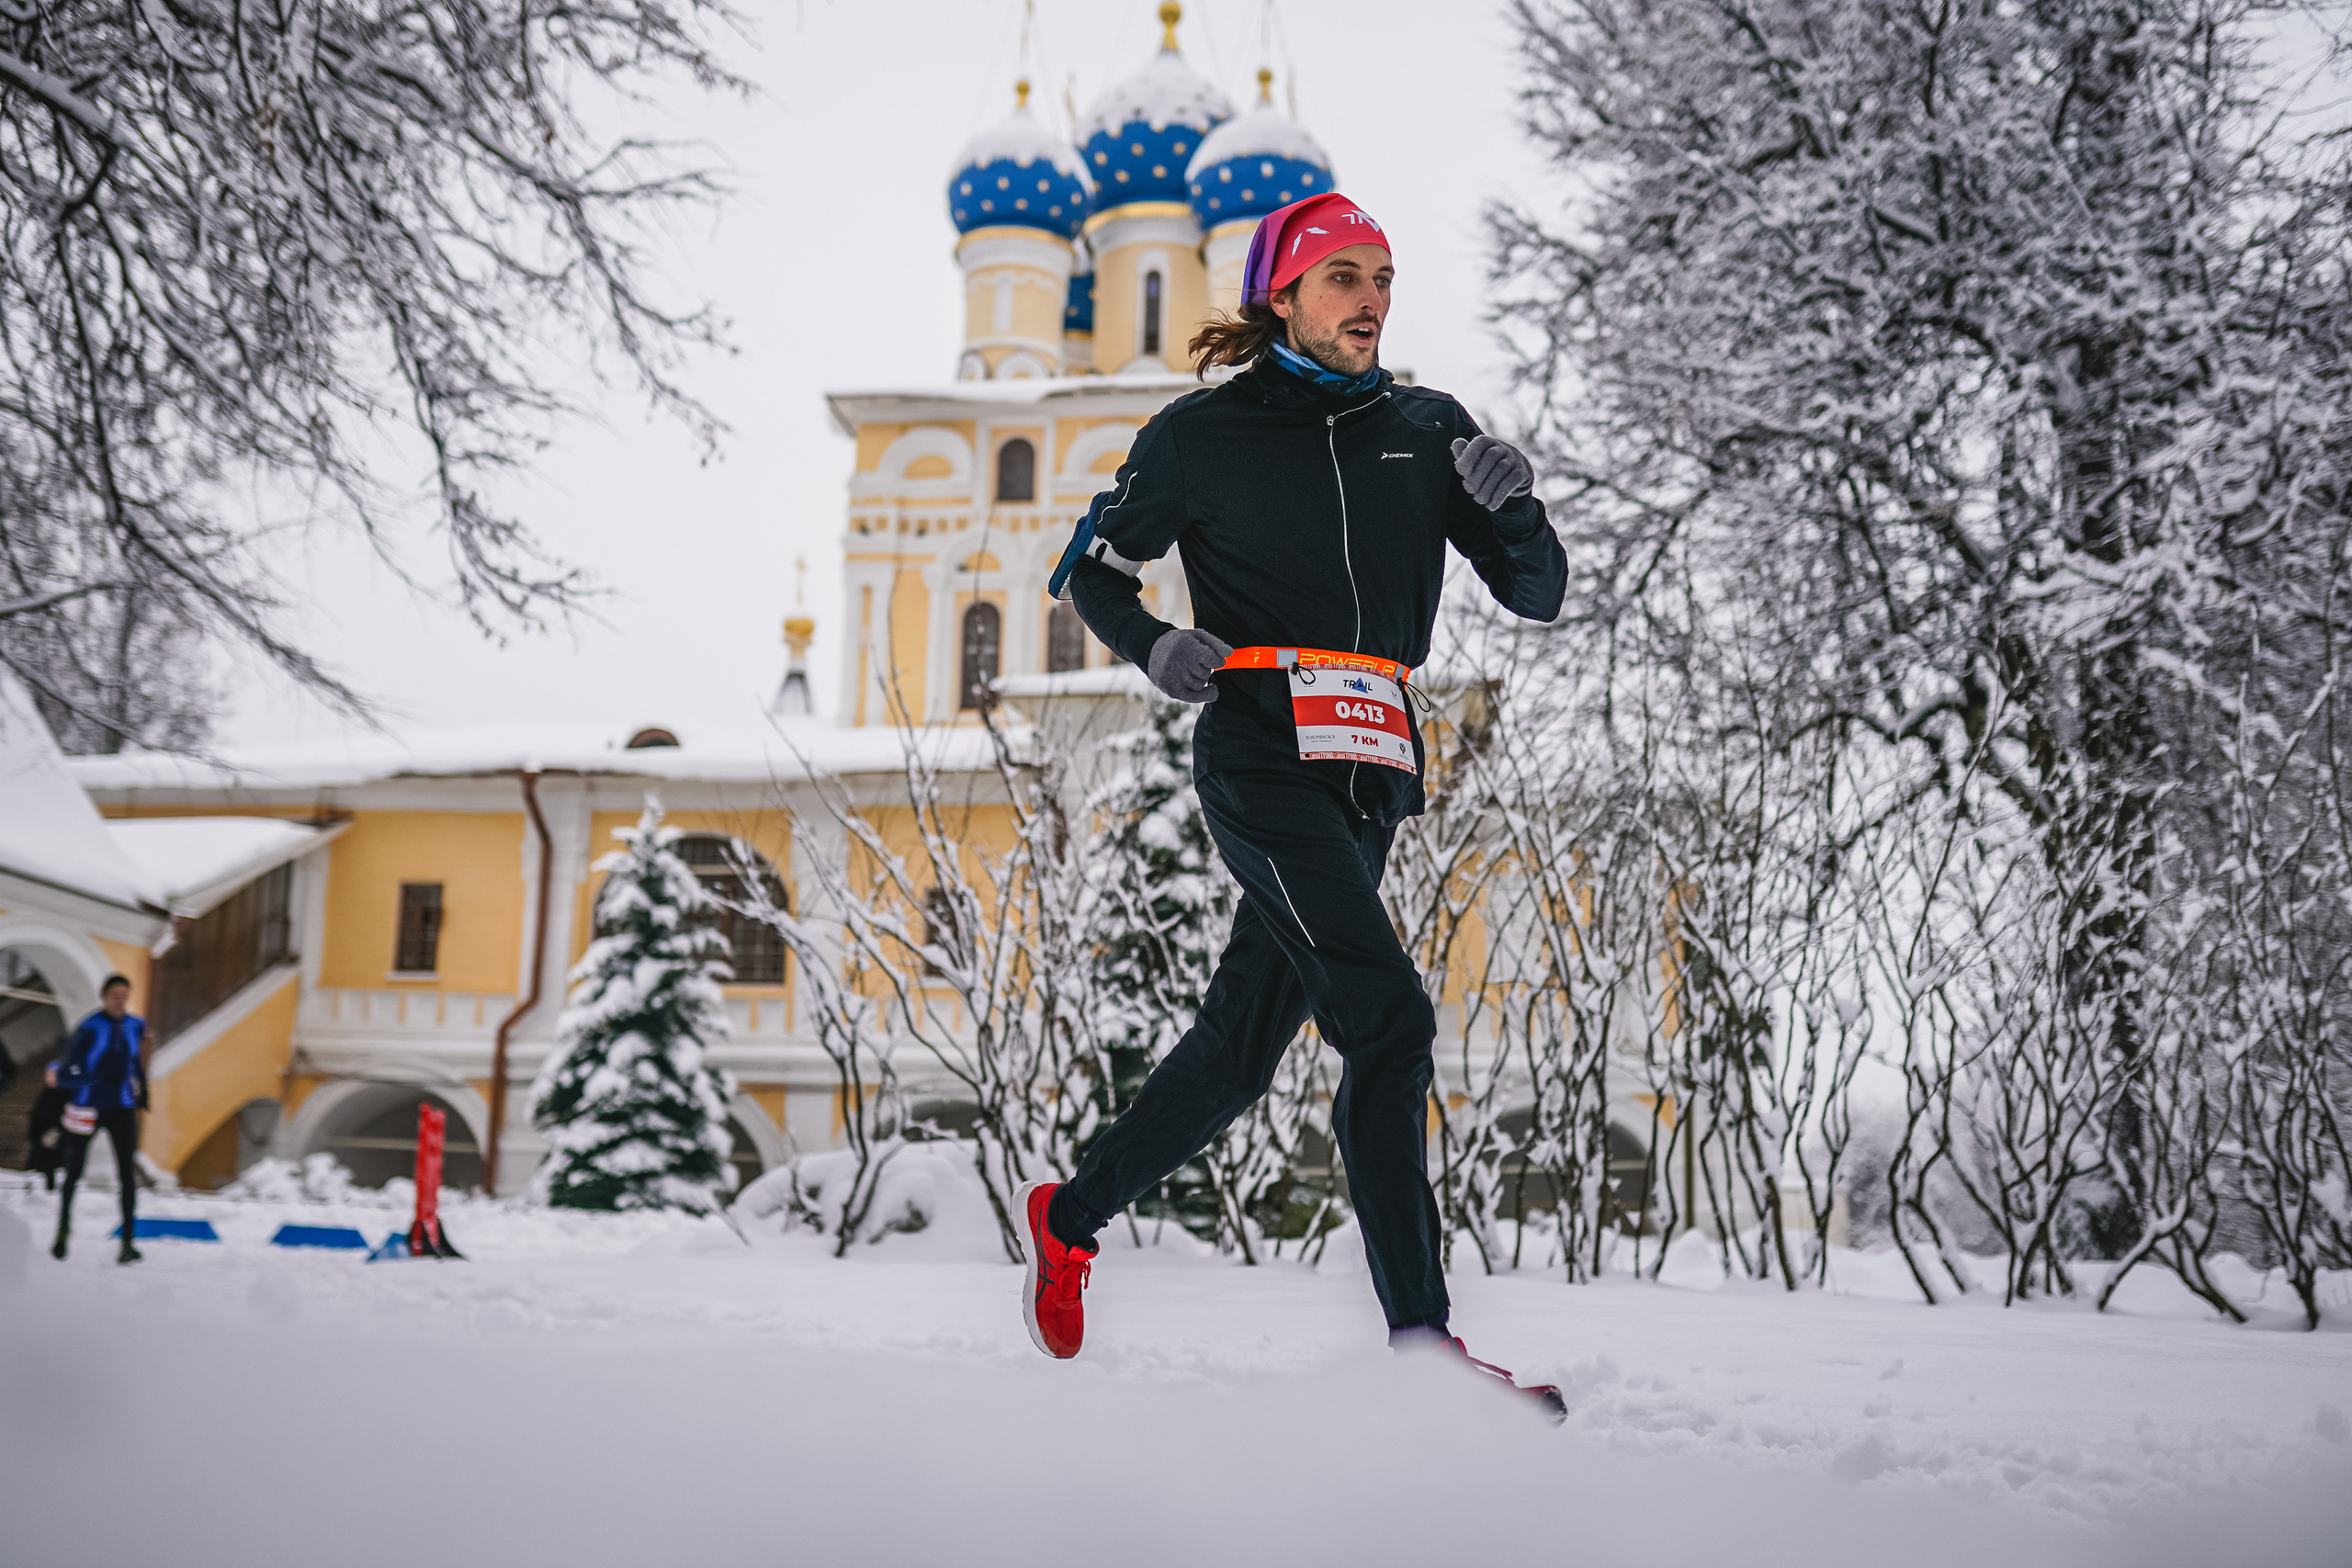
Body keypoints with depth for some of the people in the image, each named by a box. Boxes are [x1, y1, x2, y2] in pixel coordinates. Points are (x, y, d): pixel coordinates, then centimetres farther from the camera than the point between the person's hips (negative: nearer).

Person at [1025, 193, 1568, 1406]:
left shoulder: (1427, 429, 13)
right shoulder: (1202, 434, 3)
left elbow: (1539, 595, 12)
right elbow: (1089, 569, 13)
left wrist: (1511, 506, -8)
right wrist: (1153, 646, -7)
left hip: (1373, 772, 5)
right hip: (1265, 754, -5)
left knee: (1243, 1044, 10)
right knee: (1387, 1019, -19)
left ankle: (1071, 1216, 30)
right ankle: (1418, 1331, -15)